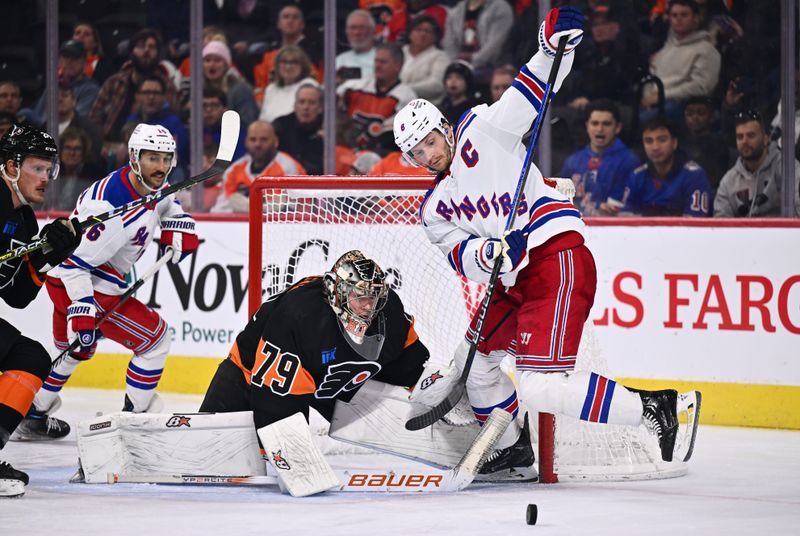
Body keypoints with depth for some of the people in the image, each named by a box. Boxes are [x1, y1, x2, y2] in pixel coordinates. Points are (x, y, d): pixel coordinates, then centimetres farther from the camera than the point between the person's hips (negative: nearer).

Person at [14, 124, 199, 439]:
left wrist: (178, 226, 7)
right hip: (74, 284, -10)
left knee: (76, 348, 29)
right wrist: (82, 308, -34)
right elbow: (74, 262, -29)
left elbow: (166, 202, 26)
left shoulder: (153, 186, -1)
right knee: (155, 338, -4)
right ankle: (136, 418, 3)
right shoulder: (111, 204, -30)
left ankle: (33, 416, 40)